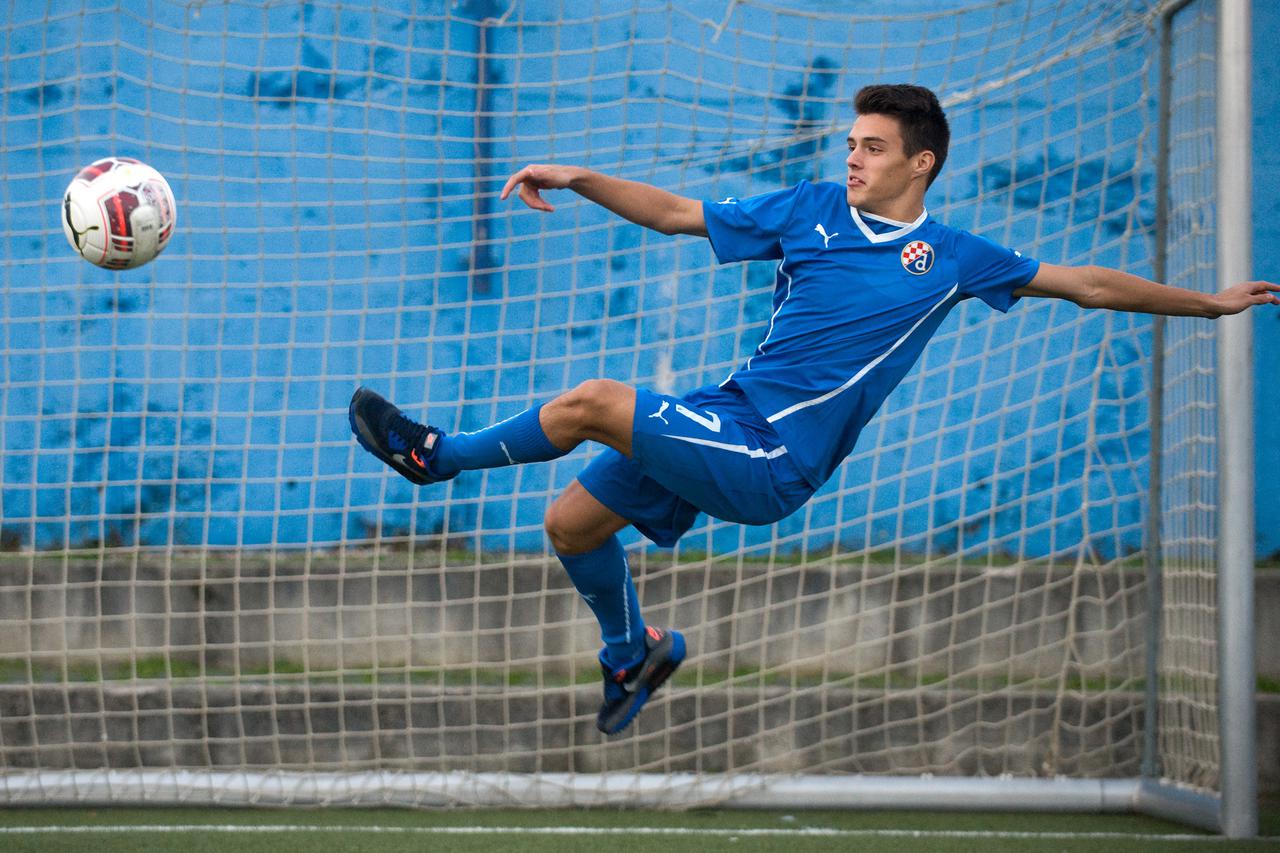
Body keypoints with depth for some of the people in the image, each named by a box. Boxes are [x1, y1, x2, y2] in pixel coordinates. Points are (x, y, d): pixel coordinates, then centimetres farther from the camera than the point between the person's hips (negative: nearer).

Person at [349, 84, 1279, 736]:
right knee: (572, 522, 9)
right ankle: (634, 648, 35)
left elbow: (1088, 283, 11)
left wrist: (1204, 301, 11)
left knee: (593, 402, -23)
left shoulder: (953, 257, 2)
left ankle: (437, 454, -4)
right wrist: (578, 179, 0)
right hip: (724, 417, 5)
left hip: (773, 461, -5)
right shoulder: (813, 208, 9)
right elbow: (675, 213, 11)